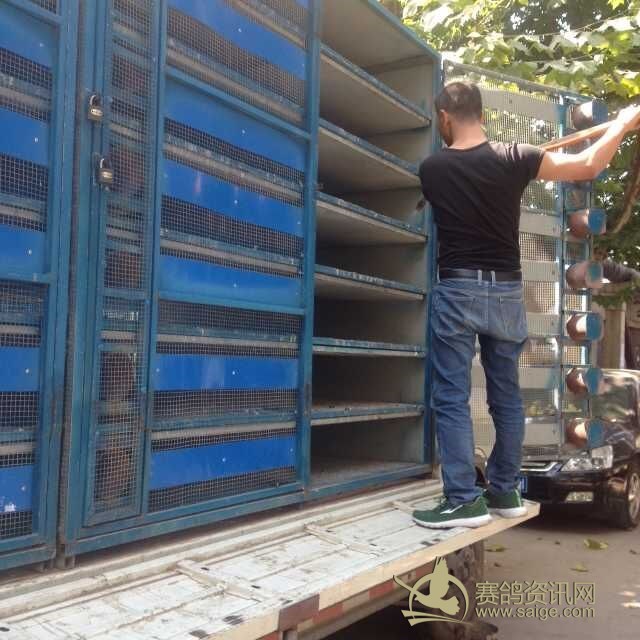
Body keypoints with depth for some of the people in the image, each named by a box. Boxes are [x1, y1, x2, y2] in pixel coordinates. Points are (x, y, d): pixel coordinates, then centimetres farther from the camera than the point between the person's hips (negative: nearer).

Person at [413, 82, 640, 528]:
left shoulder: (432, 169, -1)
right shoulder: (512, 158, -2)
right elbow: (588, 166, 4)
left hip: (458, 291, -2)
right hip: (507, 292, 3)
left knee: (452, 399, 0)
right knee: (507, 397, 12)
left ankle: (463, 500, -3)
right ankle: (506, 492, 20)